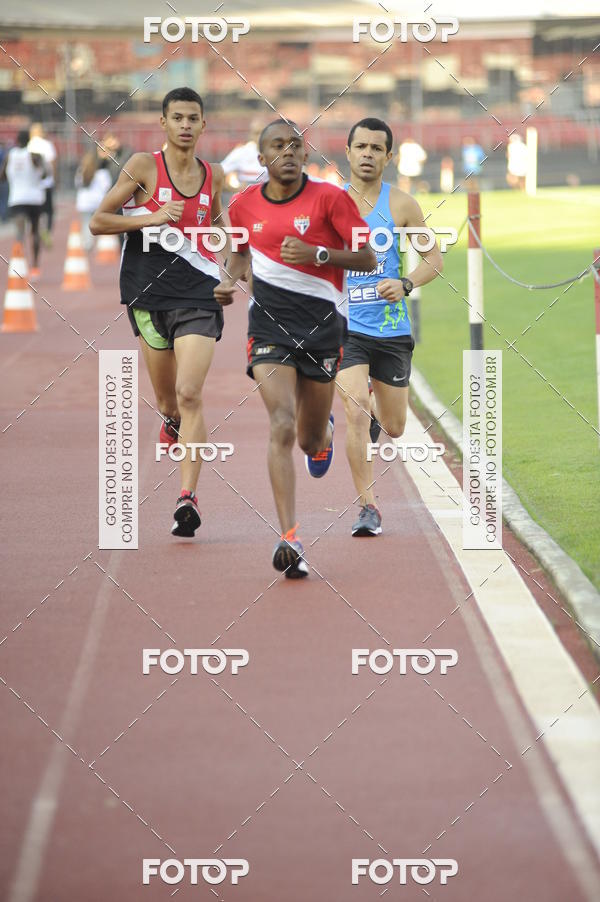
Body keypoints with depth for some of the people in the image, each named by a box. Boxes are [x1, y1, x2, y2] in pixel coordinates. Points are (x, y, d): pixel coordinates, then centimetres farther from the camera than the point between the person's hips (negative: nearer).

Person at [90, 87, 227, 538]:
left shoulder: (214, 176, 8)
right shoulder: (144, 166, -2)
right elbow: (98, 221, -3)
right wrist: (152, 218, -15)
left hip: (199, 298, 0)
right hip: (150, 296, 0)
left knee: (189, 395, -16)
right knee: (168, 401, 10)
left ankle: (188, 496, -19)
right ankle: (173, 424, 49)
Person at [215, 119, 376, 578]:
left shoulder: (330, 197, -7)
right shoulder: (244, 205, 2)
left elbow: (367, 258, -6)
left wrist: (317, 254, -20)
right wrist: (230, 279, 2)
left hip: (323, 321, 0)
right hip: (270, 323, 0)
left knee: (311, 440, 12)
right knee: (283, 427, -20)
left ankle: (324, 430, 54)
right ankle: (290, 539, -25)